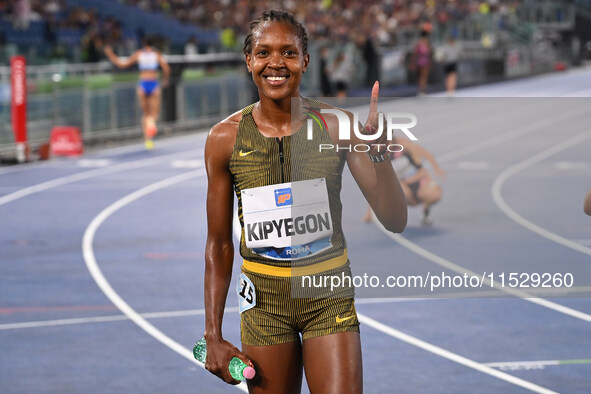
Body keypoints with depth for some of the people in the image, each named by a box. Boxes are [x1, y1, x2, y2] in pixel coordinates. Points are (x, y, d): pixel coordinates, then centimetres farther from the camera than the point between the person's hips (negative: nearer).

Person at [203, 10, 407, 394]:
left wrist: (377, 147, -24)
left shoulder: (338, 125, -7)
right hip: (264, 298, 1)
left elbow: (395, 221, -9)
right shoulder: (225, 138, -5)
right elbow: (219, 244, 3)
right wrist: (213, 335, 1)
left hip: (329, 294, -1)